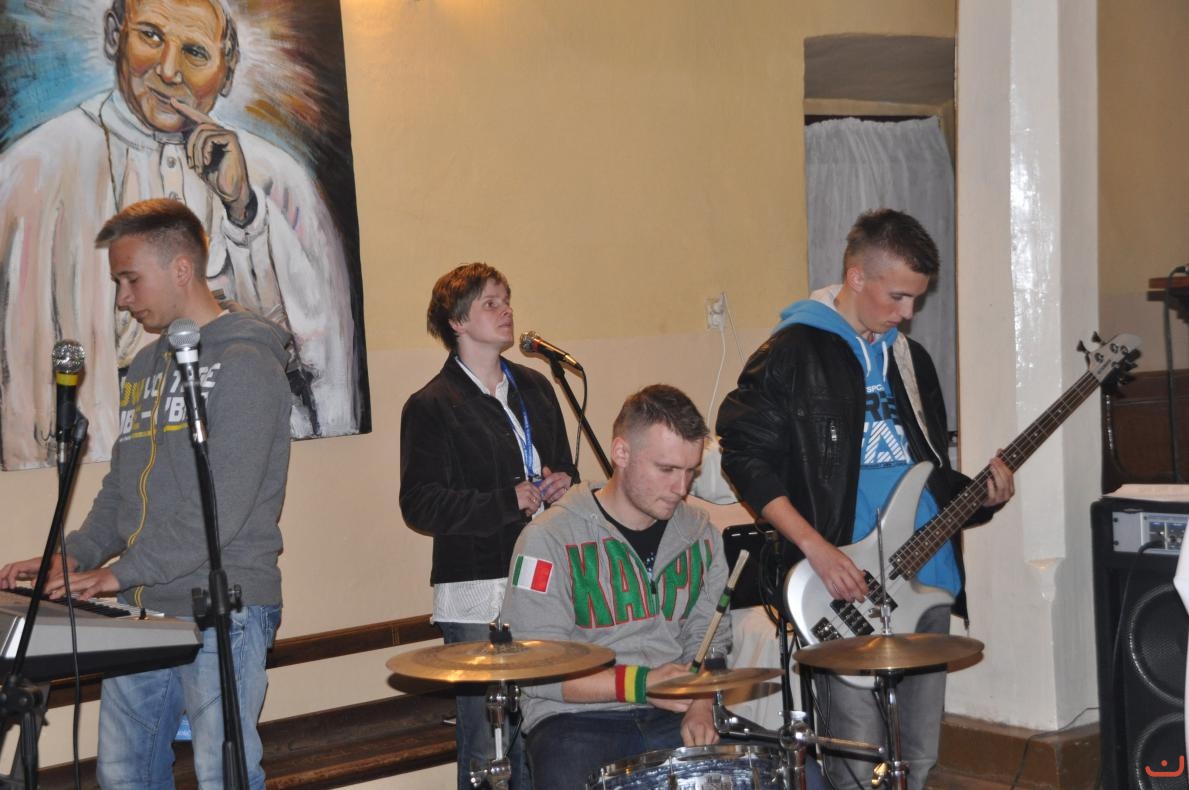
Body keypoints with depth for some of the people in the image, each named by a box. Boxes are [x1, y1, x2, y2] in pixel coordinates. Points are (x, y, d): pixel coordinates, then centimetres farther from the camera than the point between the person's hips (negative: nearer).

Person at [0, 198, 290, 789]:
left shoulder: (245, 361, -11)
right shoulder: (145, 368, 17)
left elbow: (223, 504, -19)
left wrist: (120, 572, -18)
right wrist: (70, 560, 5)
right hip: (141, 611, 8)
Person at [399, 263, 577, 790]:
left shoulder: (534, 388, 16)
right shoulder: (431, 406, -4)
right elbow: (420, 505, -11)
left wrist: (563, 485, 5)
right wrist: (509, 502, -16)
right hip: (478, 597, -6)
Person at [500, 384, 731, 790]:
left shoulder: (698, 533, 8)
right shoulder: (550, 539, -10)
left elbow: (707, 639, 12)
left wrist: (700, 706, -7)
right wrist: (641, 684, -21)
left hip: (670, 716, 4)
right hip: (575, 718, -4)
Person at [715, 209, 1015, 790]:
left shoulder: (910, 359, 17)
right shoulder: (793, 352, -5)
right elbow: (744, 454, -10)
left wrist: (979, 494, 3)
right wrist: (815, 545, -17)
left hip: (927, 582, 7)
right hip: (846, 589, -7)